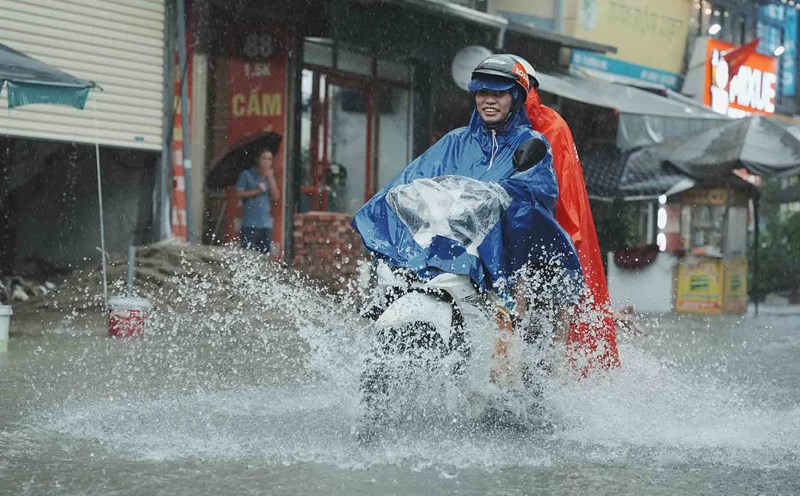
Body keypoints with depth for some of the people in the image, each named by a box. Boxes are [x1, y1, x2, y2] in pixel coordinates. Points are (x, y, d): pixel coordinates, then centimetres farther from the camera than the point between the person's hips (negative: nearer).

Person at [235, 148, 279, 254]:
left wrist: (271, 179, -4)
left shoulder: (269, 177, 16)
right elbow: (239, 194, -3)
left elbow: (276, 196, 5)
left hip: (266, 223, 5)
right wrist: (257, 191, -9)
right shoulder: (246, 175, 4)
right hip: (250, 223, -5)